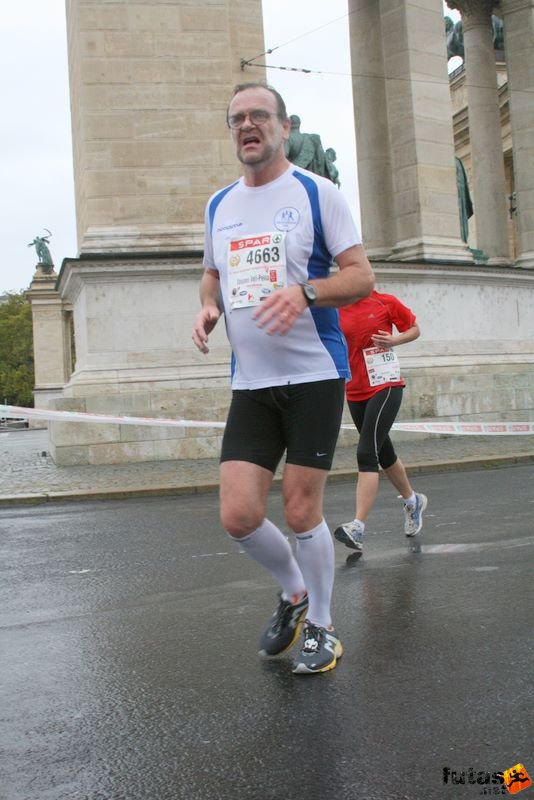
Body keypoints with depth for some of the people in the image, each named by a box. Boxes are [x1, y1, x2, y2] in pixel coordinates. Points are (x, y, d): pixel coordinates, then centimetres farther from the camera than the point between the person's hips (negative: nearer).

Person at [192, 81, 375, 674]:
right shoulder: (218, 206, 14)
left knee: (301, 512, -2)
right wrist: (208, 307, 3)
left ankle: (320, 626, 23)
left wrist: (304, 292, -24)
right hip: (250, 384, 5)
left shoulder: (315, 193, -1)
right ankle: (294, 592, 27)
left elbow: (362, 275, -5)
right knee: (238, 515, -3)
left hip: (314, 375, -4)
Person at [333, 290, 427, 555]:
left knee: (366, 454, -18)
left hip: (386, 387, -5)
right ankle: (412, 501, 42)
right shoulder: (337, 310, 6)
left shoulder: (386, 302, -4)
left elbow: (414, 329, 6)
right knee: (384, 453, 18)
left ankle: (358, 527, -21)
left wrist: (395, 339, -13)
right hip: (355, 392, 5)